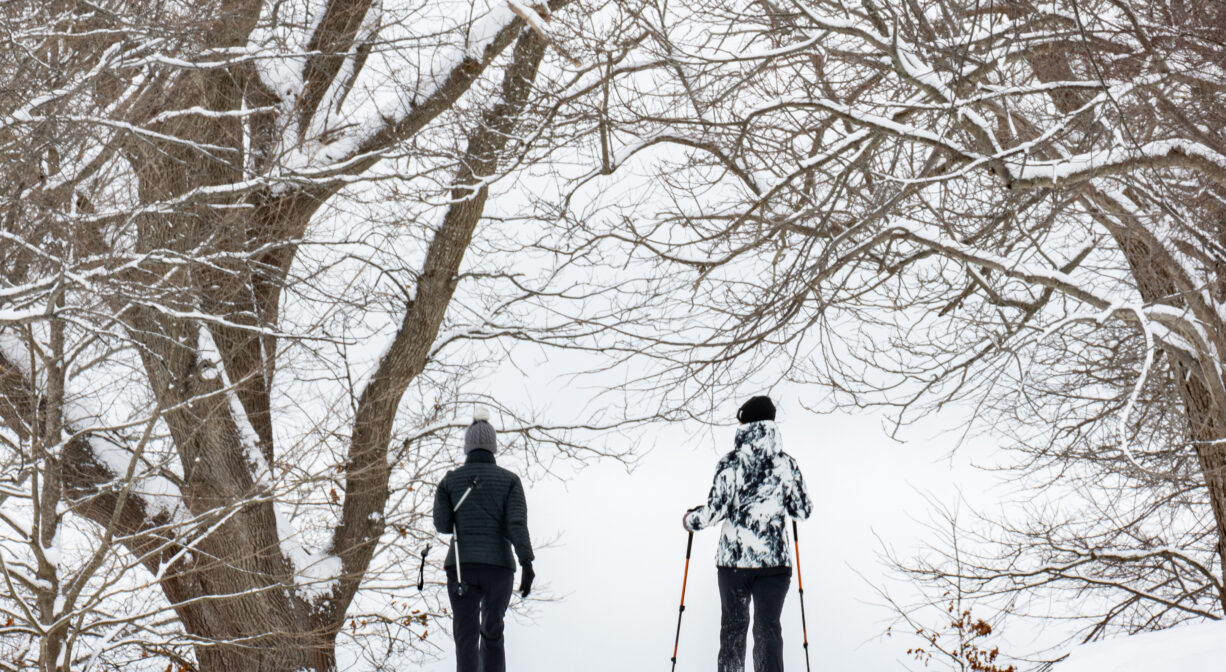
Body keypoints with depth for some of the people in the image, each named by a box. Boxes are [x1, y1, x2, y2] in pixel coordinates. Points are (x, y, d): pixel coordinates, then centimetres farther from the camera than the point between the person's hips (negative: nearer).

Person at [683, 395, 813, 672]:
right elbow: (804, 510, 7)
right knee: (767, 628, 4)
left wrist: (690, 520, 10)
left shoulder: (731, 462, -7)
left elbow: (716, 509, -10)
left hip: (734, 558, -1)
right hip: (774, 560, 1)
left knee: (733, 627, 11)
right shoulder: (786, 464, 0)